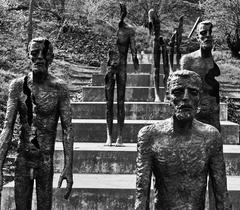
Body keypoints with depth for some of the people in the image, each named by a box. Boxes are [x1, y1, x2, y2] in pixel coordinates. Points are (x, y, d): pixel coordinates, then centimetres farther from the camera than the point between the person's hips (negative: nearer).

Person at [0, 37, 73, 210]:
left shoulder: (59, 88, -8)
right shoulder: (18, 85, -1)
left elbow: (67, 129, -7)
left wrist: (69, 168, -13)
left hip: (46, 161, -2)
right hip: (22, 160, 2)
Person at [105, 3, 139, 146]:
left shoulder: (129, 30, 2)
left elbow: (133, 50, -2)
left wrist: (136, 62, -17)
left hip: (122, 68, -1)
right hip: (109, 67, 1)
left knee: (121, 102, -1)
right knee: (109, 102, 1)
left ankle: (120, 136, 3)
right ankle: (109, 136, 5)